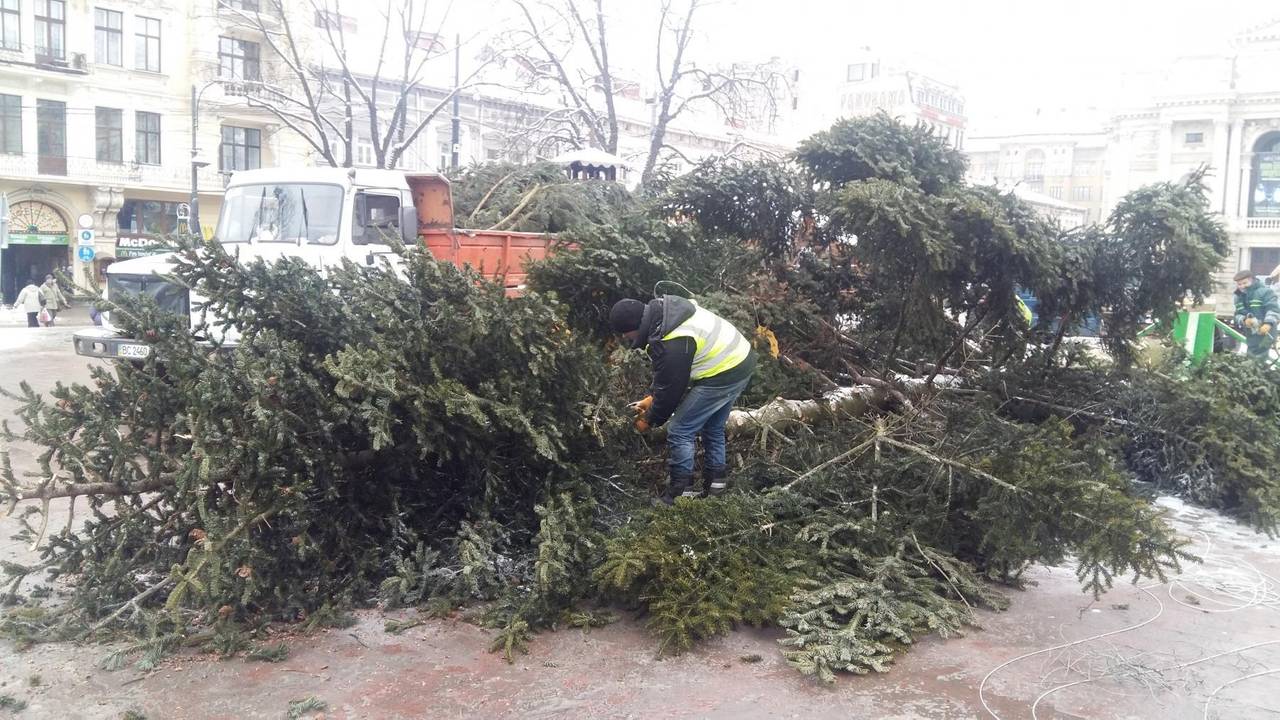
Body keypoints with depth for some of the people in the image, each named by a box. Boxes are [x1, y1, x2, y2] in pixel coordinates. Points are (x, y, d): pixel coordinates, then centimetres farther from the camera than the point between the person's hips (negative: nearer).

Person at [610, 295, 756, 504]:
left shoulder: (670, 345, -27)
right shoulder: (661, 311, 3)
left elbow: (670, 388, -15)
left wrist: (650, 420, 1)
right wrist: (651, 398, 15)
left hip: (723, 375, -10)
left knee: (679, 432, -2)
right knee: (712, 428, 23)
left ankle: (682, 492, 6)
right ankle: (716, 480, 33)